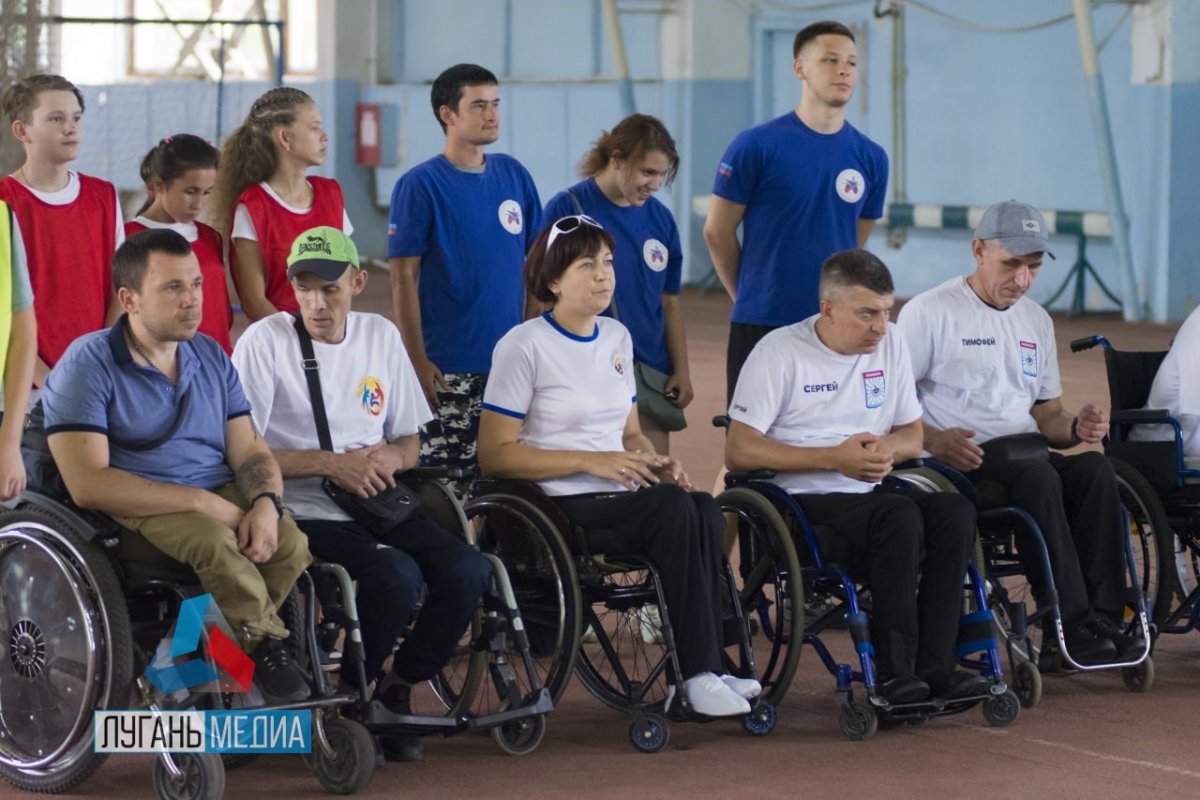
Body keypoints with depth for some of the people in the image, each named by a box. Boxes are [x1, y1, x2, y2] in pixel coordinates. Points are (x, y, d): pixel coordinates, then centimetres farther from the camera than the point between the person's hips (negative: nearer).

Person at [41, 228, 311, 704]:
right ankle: (269, 646, -15)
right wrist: (202, 502, -20)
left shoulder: (211, 357, 13)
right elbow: (87, 483, -17)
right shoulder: (89, 364, -7)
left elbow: (249, 452, 10)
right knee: (213, 540, -35)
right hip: (136, 509, -6)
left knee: (290, 542, -24)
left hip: (220, 500, 6)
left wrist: (266, 502, -15)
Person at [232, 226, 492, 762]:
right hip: (303, 513, -6)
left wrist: (389, 457, -6)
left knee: (468, 569, -17)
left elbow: (411, 441, 18)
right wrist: (330, 463, -17)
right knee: (396, 574, -30)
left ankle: (397, 691, 3)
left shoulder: (381, 336, 13)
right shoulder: (264, 342, -5)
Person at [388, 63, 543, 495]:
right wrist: (418, 361, -13)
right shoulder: (420, 185, -6)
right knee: (444, 485, -4)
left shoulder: (514, 176, 9)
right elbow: (403, 278, -8)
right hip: (449, 370, -5)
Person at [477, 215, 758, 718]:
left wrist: (657, 464, 1)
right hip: (561, 506, -6)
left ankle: (705, 669, -25)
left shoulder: (616, 338, 17)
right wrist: (593, 462, -16)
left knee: (706, 512, -26)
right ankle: (697, 673, -28)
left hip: (620, 498, 6)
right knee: (672, 508, -31)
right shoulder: (524, 346, -4)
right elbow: (495, 454, -10)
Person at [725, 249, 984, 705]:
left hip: (872, 491, 6)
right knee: (899, 515, -34)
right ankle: (895, 673, -28)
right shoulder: (780, 352, -5)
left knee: (955, 511, -24)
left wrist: (887, 448, -8)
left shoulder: (889, 343, 12)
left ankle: (933, 667, -26)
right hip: (804, 498, -6)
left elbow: (912, 436, 19)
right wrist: (835, 458, -16)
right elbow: (738, 452, -11)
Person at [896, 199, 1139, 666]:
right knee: (1038, 475, -36)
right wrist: (933, 439, -24)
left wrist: (1075, 428, 1)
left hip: (1027, 454, 6)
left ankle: (1103, 619, -32)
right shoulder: (930, 312, 1)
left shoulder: (1036, 321, 22)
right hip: (962, 464, -6)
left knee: (1096, 467, -26)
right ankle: (1072, 625, -38)